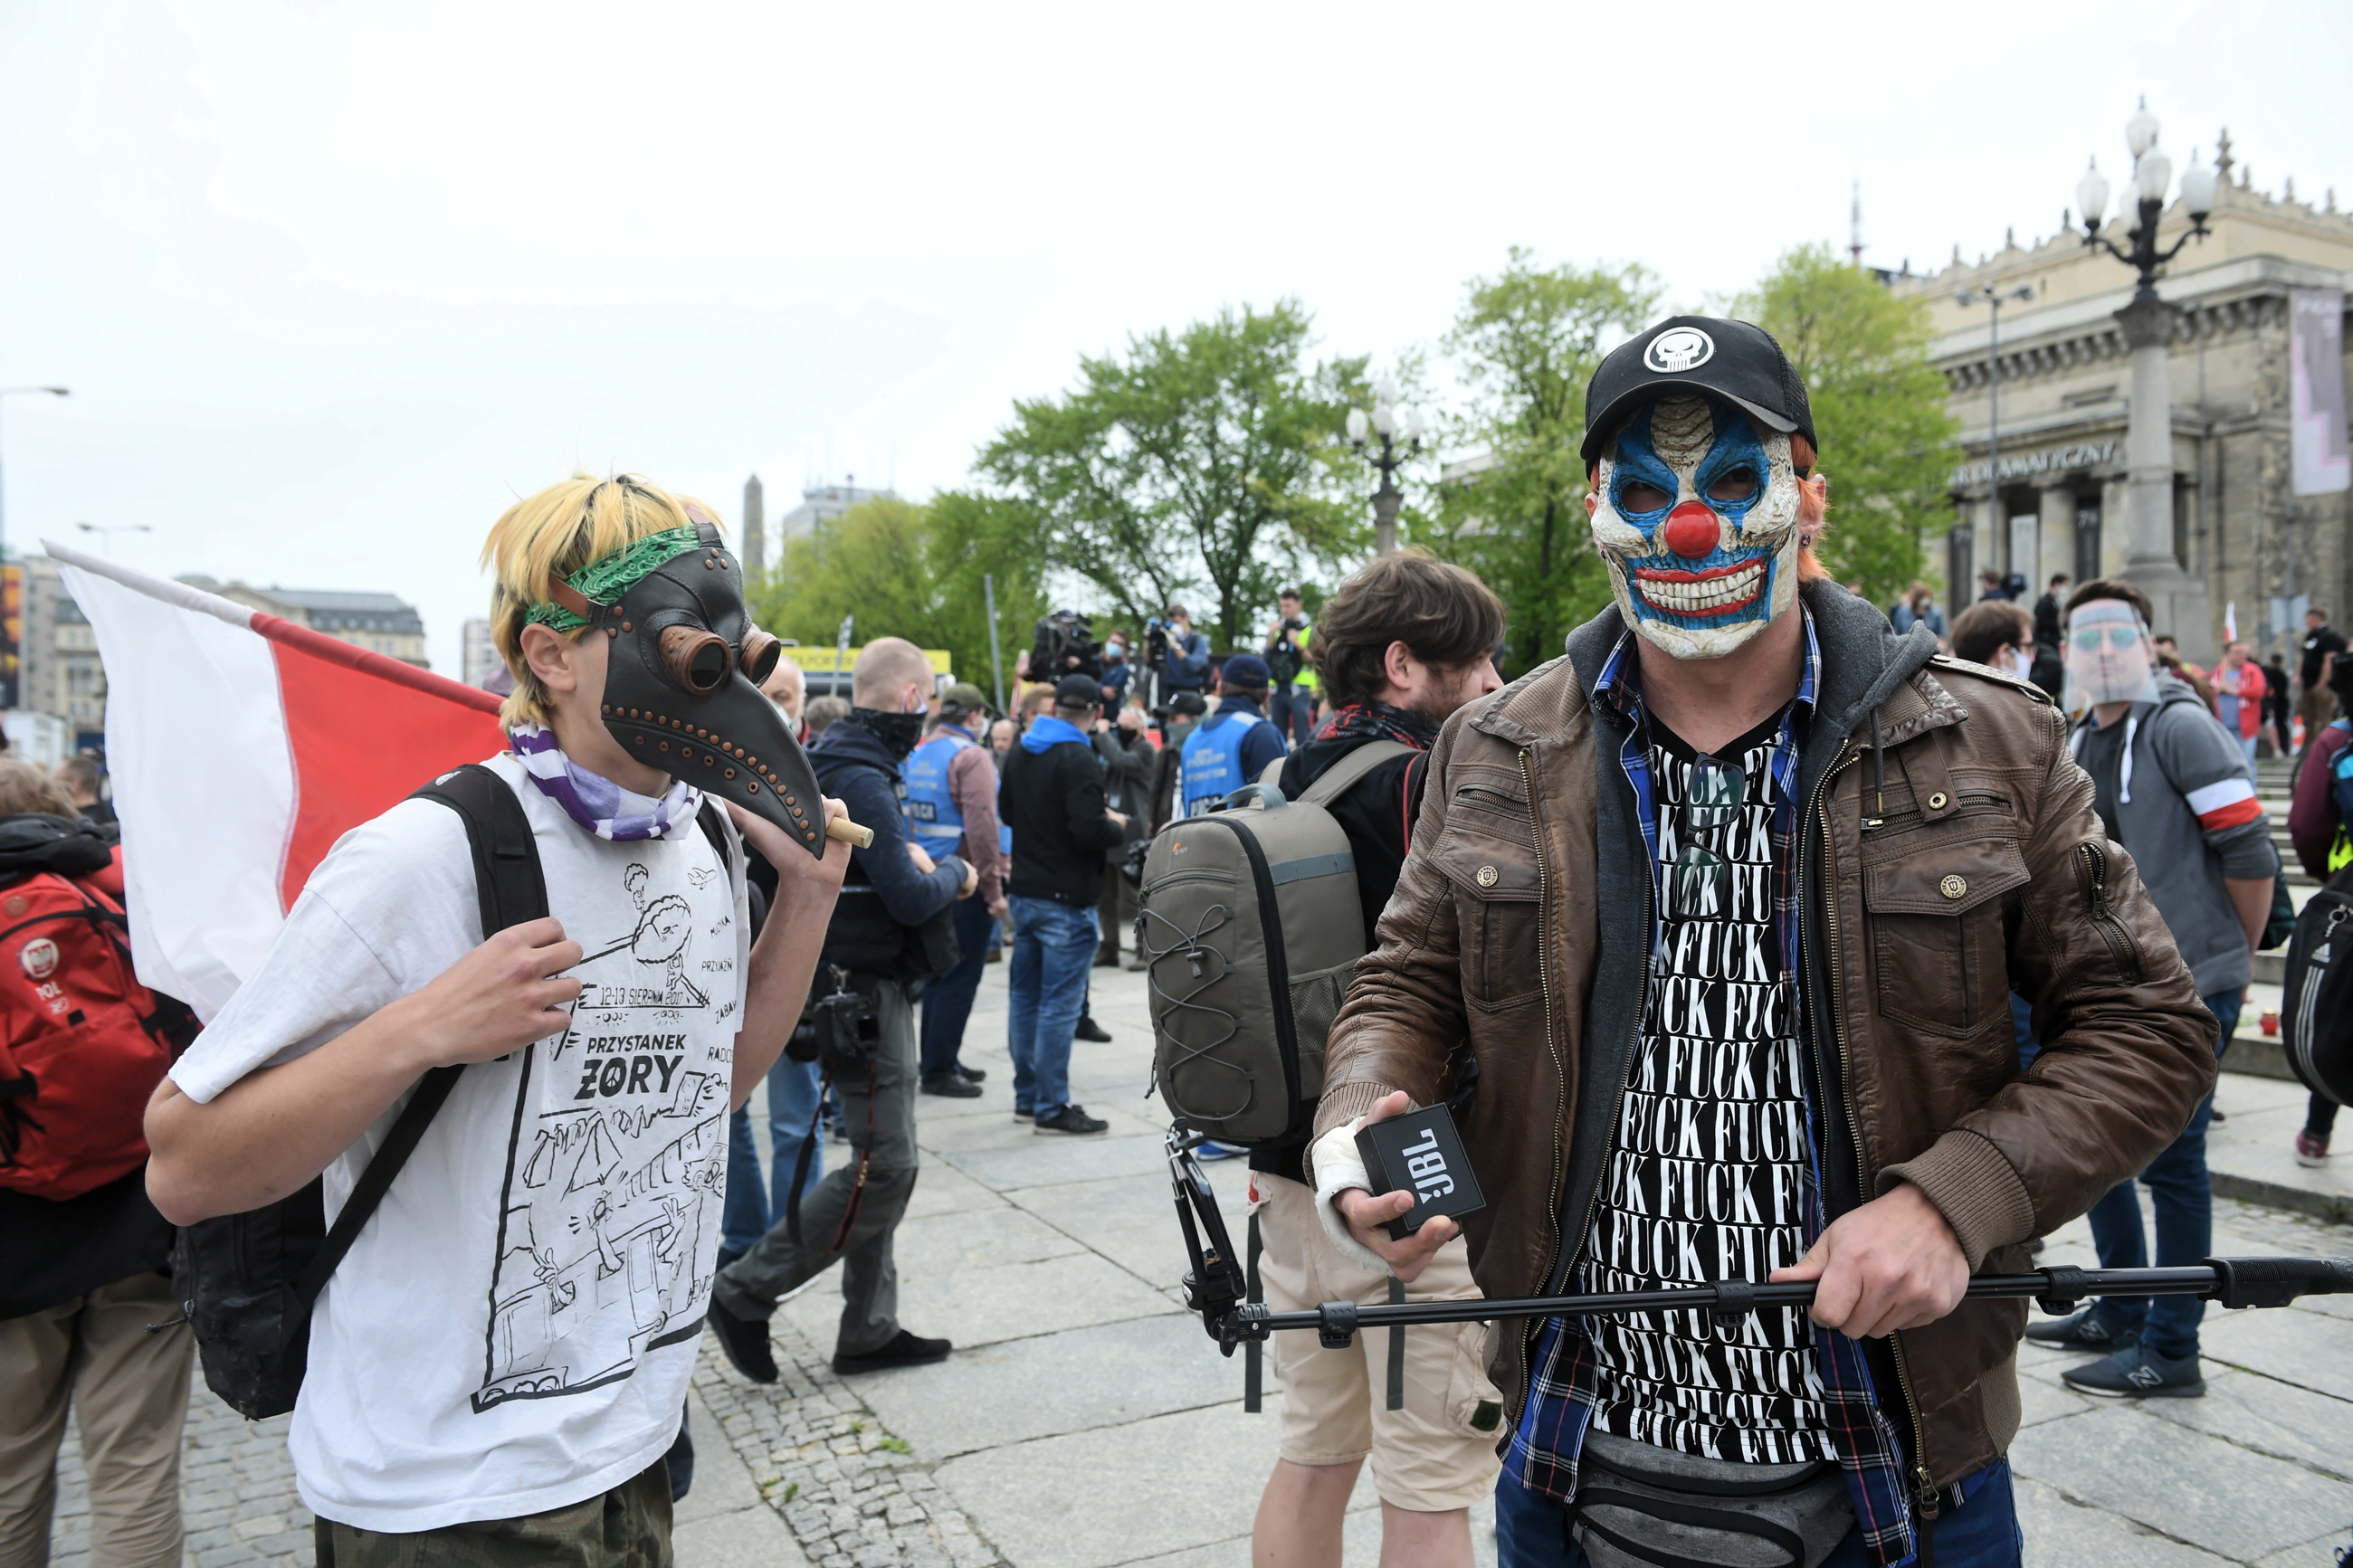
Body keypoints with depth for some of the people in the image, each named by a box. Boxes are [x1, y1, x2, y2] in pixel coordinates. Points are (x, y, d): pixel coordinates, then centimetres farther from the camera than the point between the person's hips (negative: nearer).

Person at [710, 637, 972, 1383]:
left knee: (884, 1161, 14)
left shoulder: (836, 764, 13)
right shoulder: (863, 780, -19)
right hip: (865, 992, -11)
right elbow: (909, 898, -22)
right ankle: (745, 1292, 4)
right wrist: (955, 874, -3)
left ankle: (869, 1330, 23)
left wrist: (912, 860, 6)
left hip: (868, 990, 11)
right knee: (883, 1166, -6)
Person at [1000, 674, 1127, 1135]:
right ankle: (1051, 1106, 1)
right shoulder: (1078, 760, -17)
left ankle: (1027, 1096, 23)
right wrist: (1115, 826, -4)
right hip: (1065, 899, -8)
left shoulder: (1019, 752, 9)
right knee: (1059, 1003, -3)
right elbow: (1088, 832, -24)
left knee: (1025, 997, 14)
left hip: (1023, 892, 8)